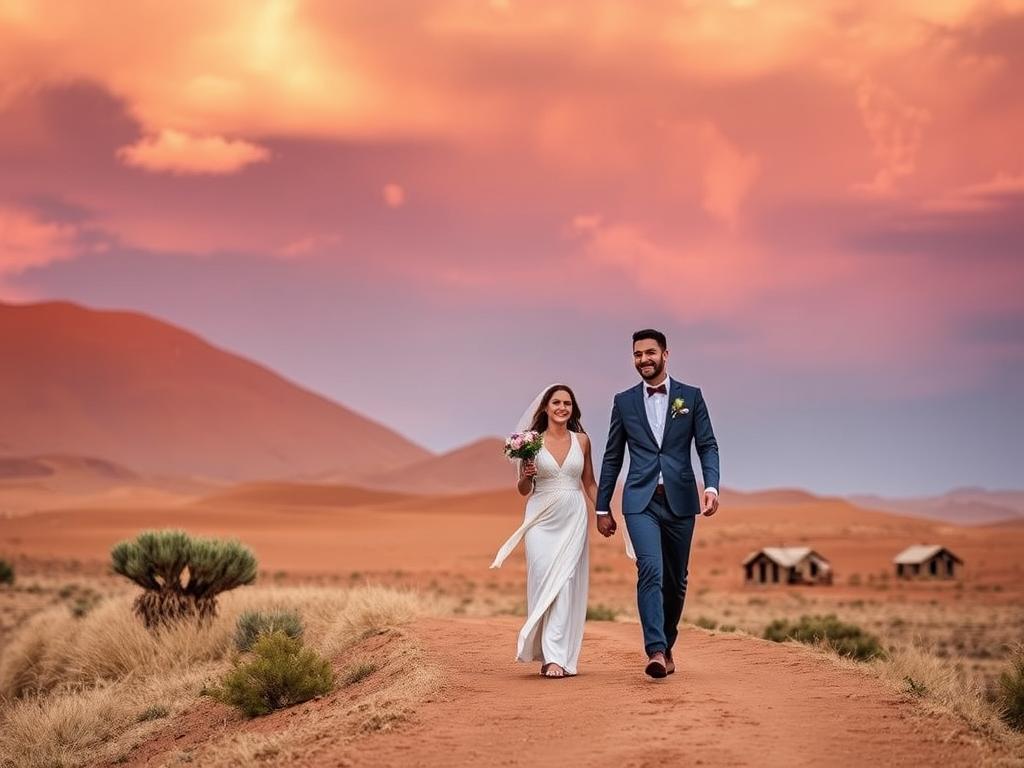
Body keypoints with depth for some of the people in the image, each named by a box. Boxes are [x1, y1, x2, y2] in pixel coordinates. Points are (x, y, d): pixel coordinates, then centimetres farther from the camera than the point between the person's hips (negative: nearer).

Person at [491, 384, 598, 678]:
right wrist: (527, 475, -13)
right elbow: (523, 490, 8)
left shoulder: (581, 440, 7)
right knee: (544, 582, -7)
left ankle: (559, 656, -5)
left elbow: (589, 483, 15)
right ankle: (552, 656, 0)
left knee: (565, 583, -5)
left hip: (573, 518, 1)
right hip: (542, 518, -1)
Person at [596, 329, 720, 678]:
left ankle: (666, 645, 27)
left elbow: (708, 446, 3)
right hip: (641, 501, -1)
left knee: (675, 580, 9)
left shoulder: (691, 396, 6)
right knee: (650, 570, -20)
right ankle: (656, 651, -26)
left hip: (680, 500, 1)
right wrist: (602, 507, 10)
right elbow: (612, 457, 11)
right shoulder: (624, 401, 8)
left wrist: (711, 486, -15)